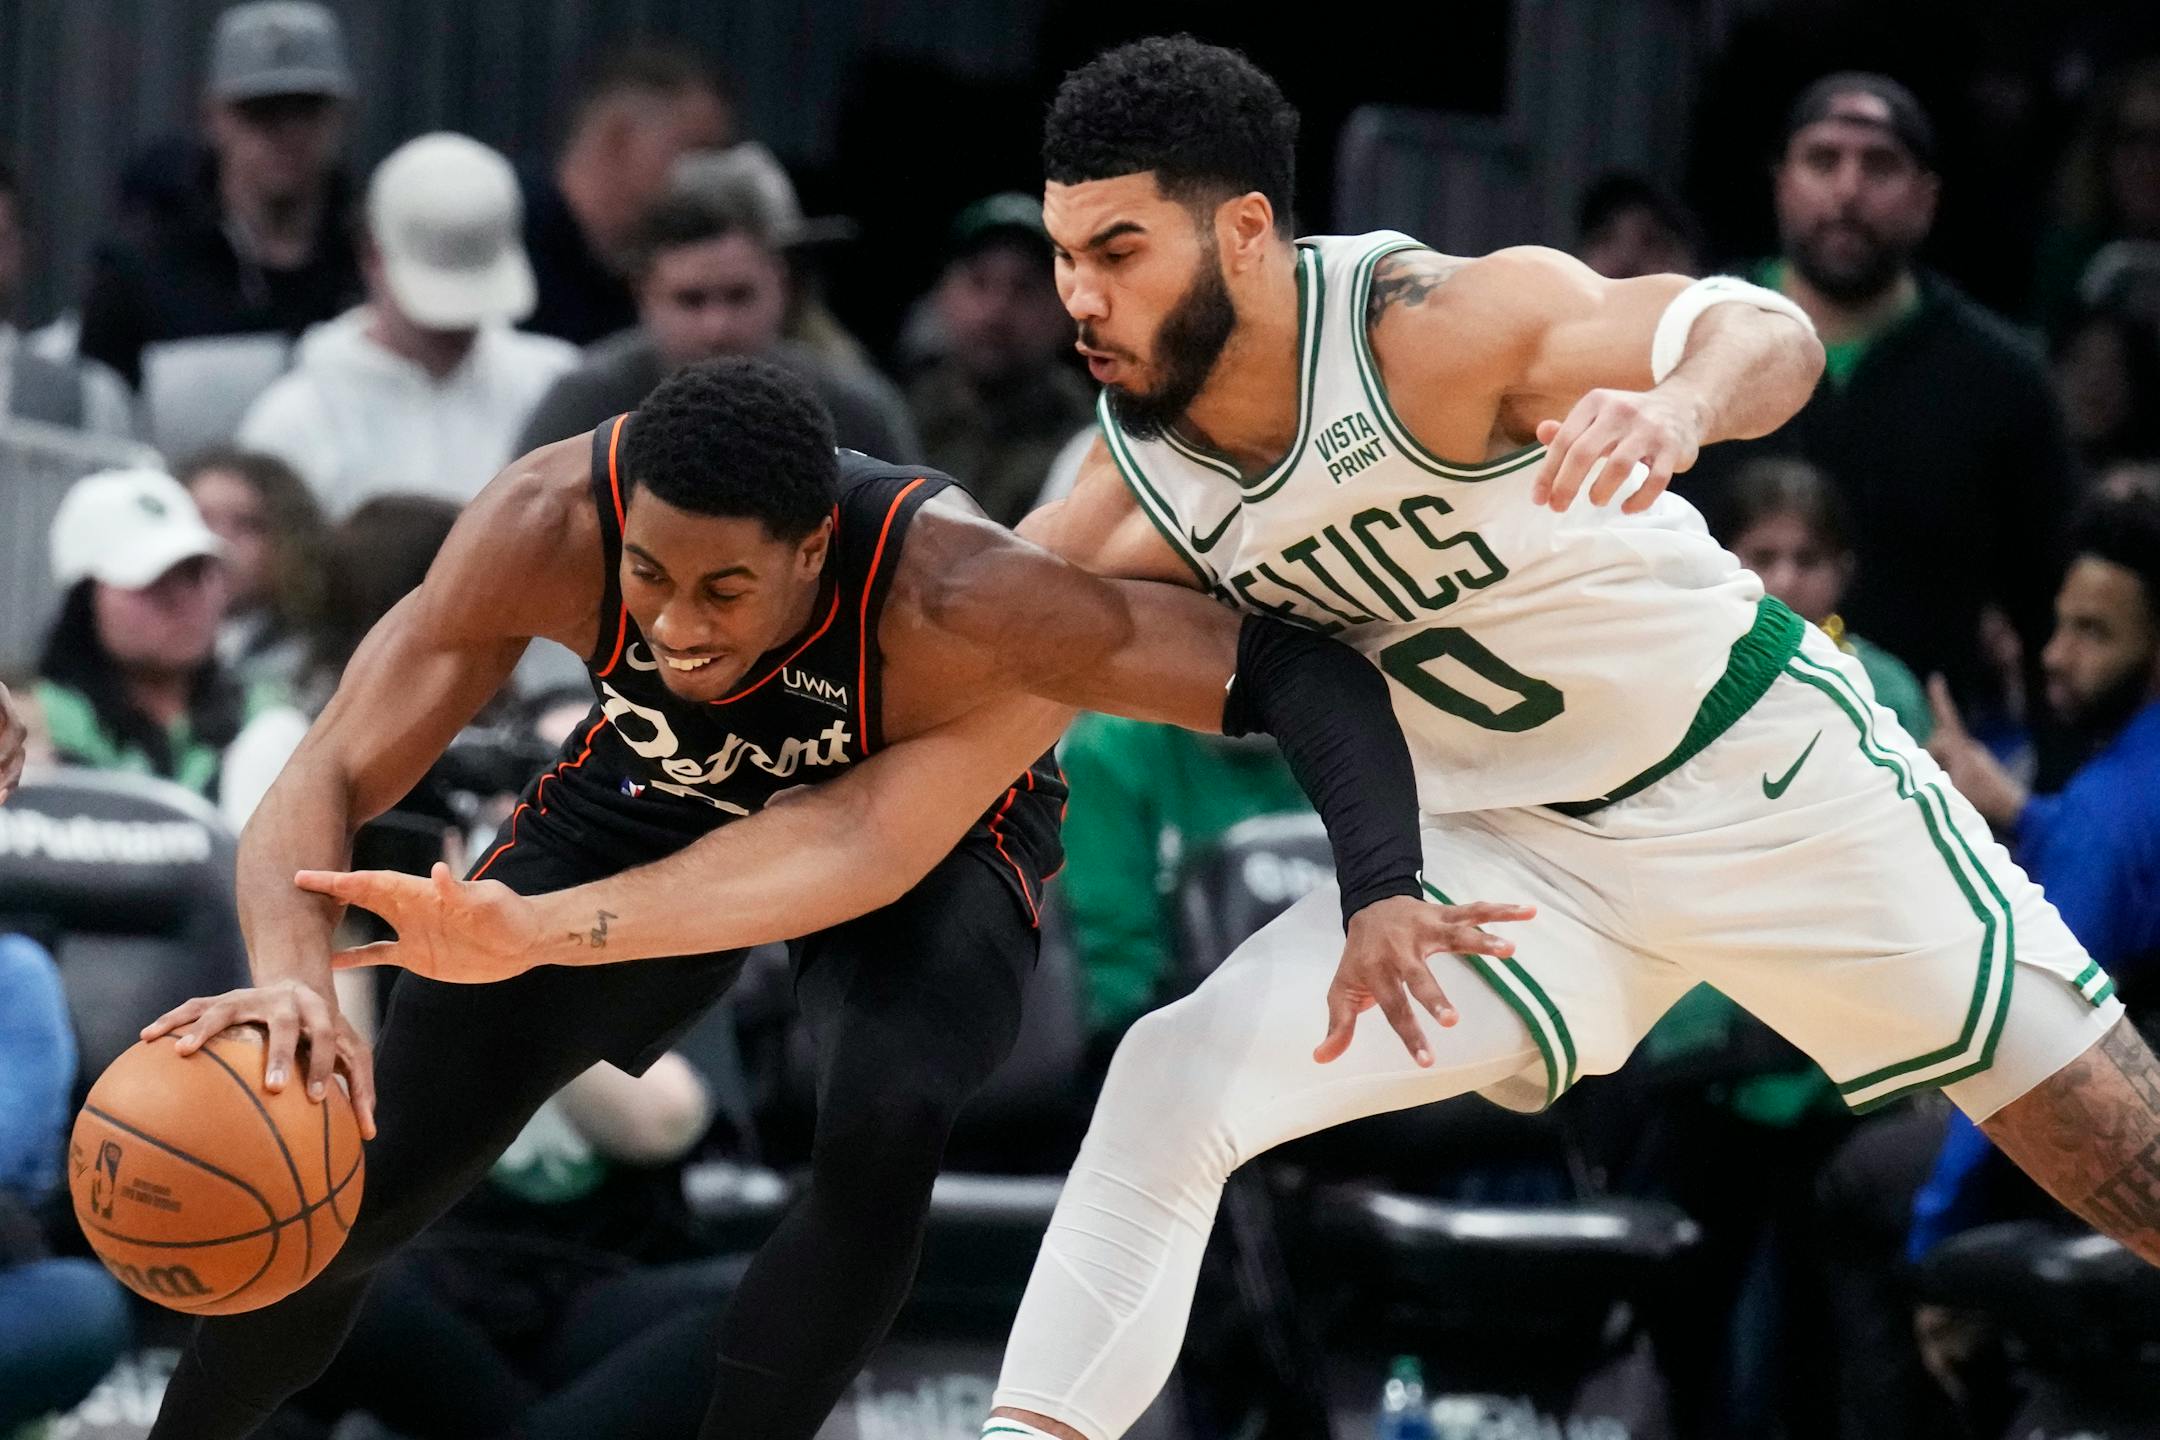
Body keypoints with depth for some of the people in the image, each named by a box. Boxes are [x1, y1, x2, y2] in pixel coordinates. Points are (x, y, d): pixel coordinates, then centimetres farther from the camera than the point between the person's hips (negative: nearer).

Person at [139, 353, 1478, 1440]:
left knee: (887, 1126, -32)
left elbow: (1299, 667, -35)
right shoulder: (550, 526, -38)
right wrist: (295, 974, -55)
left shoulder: (952, 594, -43)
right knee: (364, 1170, -1)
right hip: (658, 797, 2)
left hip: (938, 819, -2)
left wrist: (1378, 895, -49)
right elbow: (331, 777, -34)